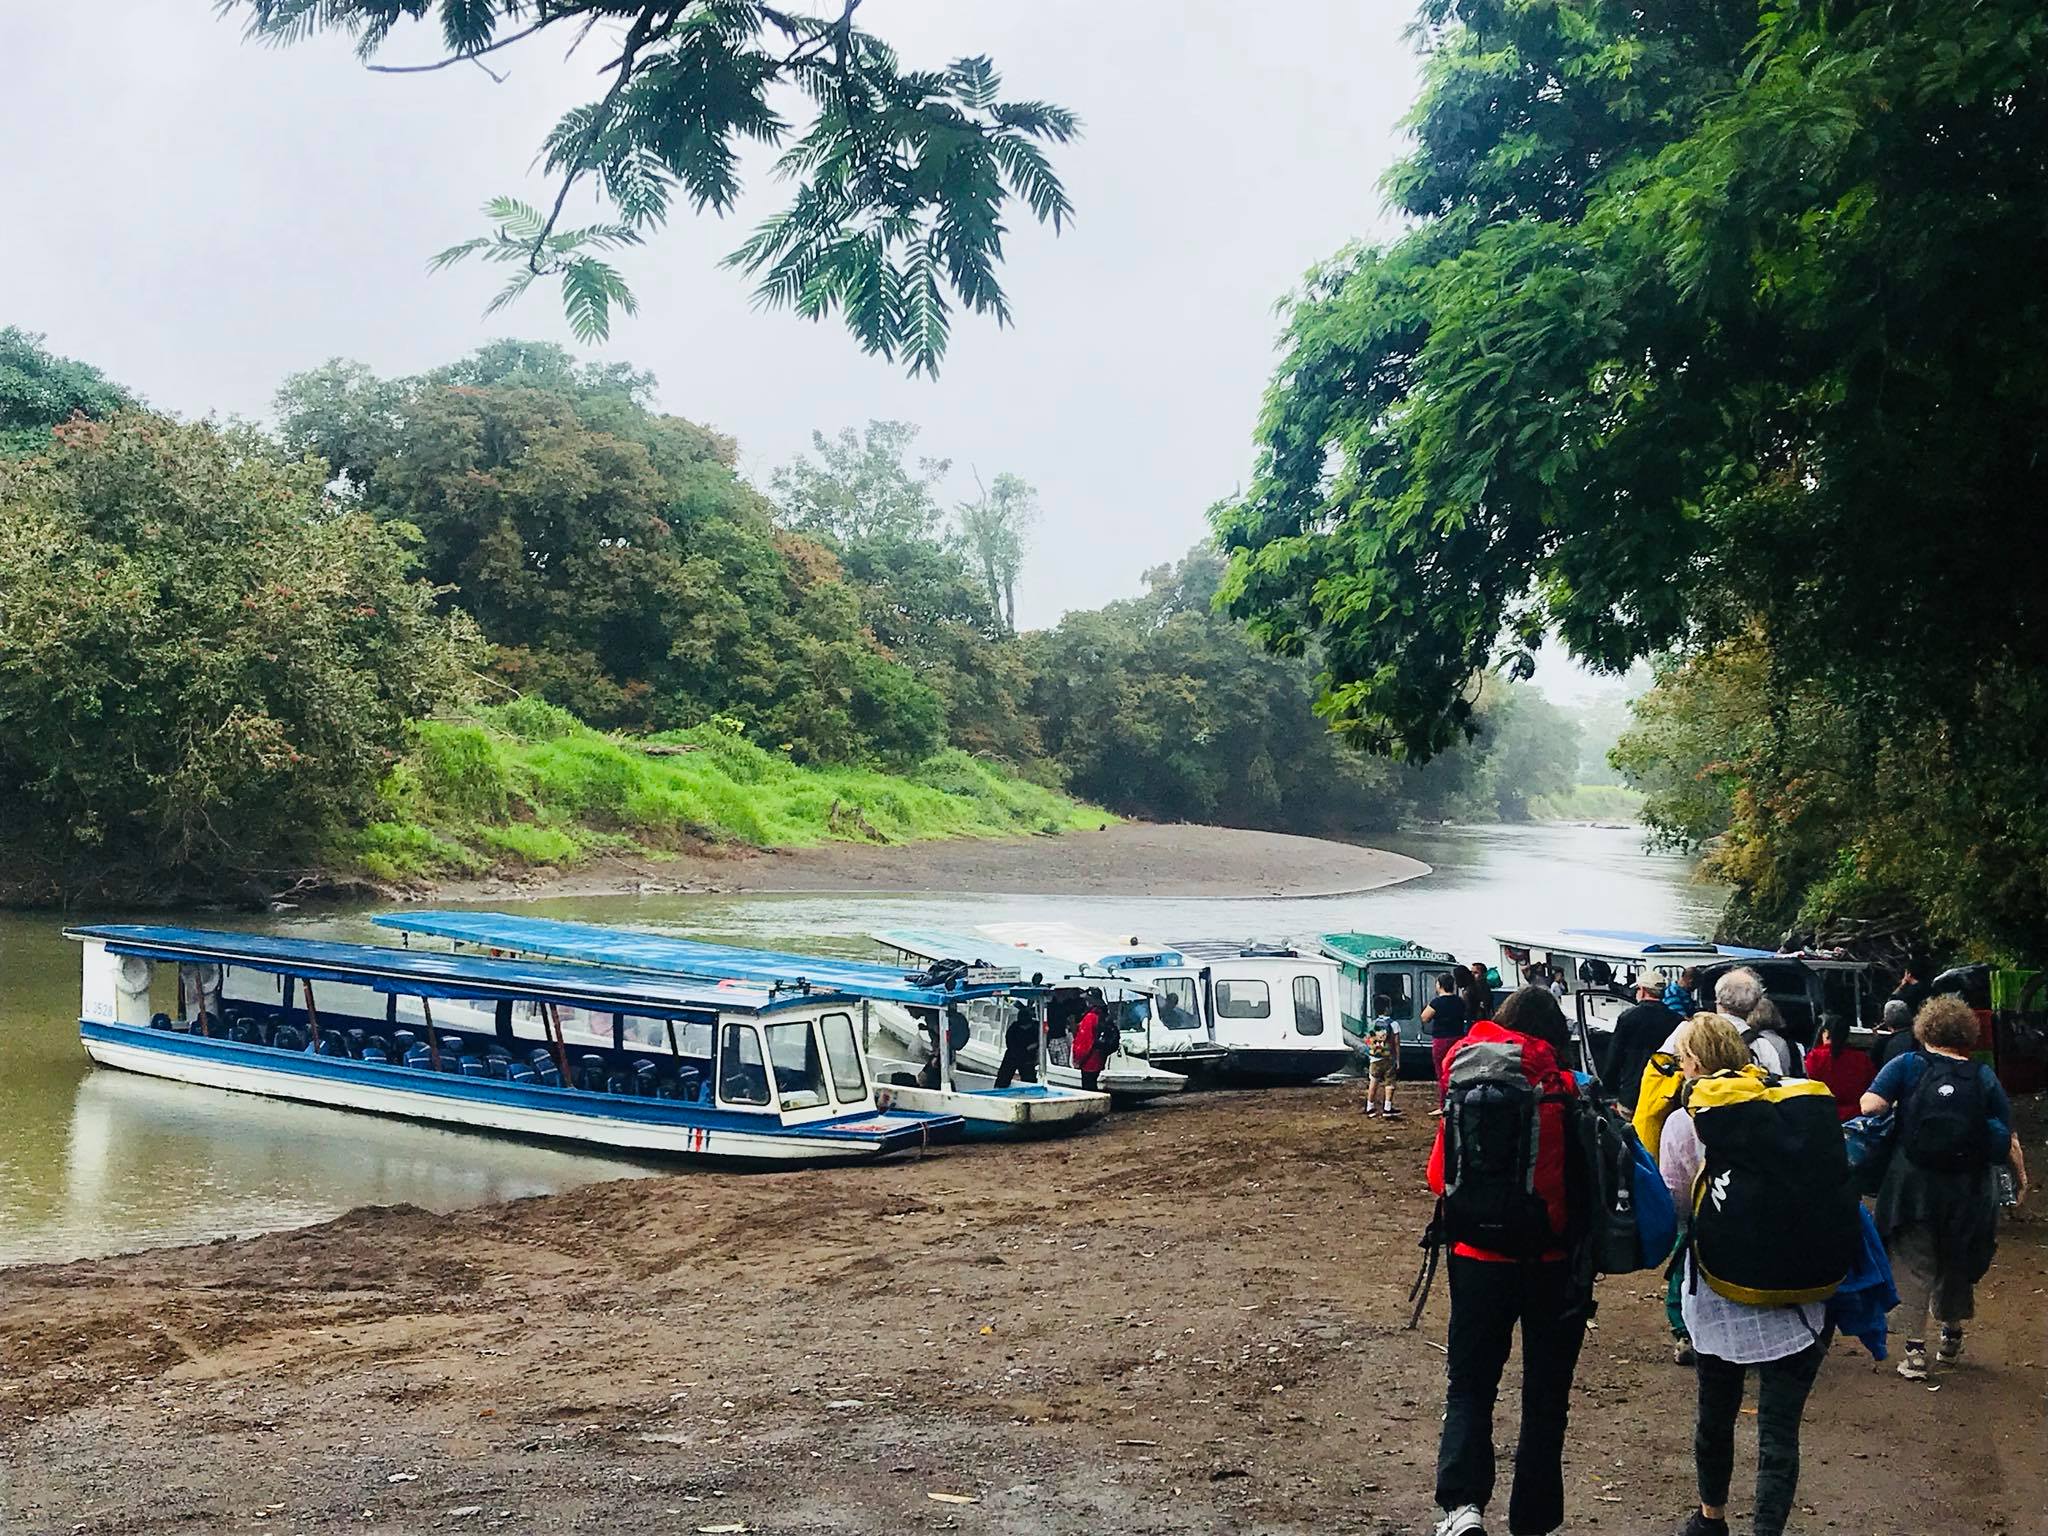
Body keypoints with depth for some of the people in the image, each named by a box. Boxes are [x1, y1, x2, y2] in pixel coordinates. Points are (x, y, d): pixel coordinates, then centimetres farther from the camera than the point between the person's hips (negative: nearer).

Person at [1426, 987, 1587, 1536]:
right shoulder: (1565, 1091, -11)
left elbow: (1441, 1175, -4)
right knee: (1546, 1395, 14)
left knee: (1469, 1385, 13)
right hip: (1555, 1262, -1)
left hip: (1480, 1258, 1)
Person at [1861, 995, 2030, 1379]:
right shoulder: (1984, 1078, 2)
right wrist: (2021, 1179, 17)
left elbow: (1871, 1105, -15)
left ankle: (1915, 1349, 2)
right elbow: (2009, 1140, 1)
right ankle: (1952, 1337, 37)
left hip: (1914, 1185, -2)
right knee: (1957, 1264, 21)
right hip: (1968, 1190, 2)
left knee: (1912, 1265, 6)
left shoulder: (1907, 1065, -3)